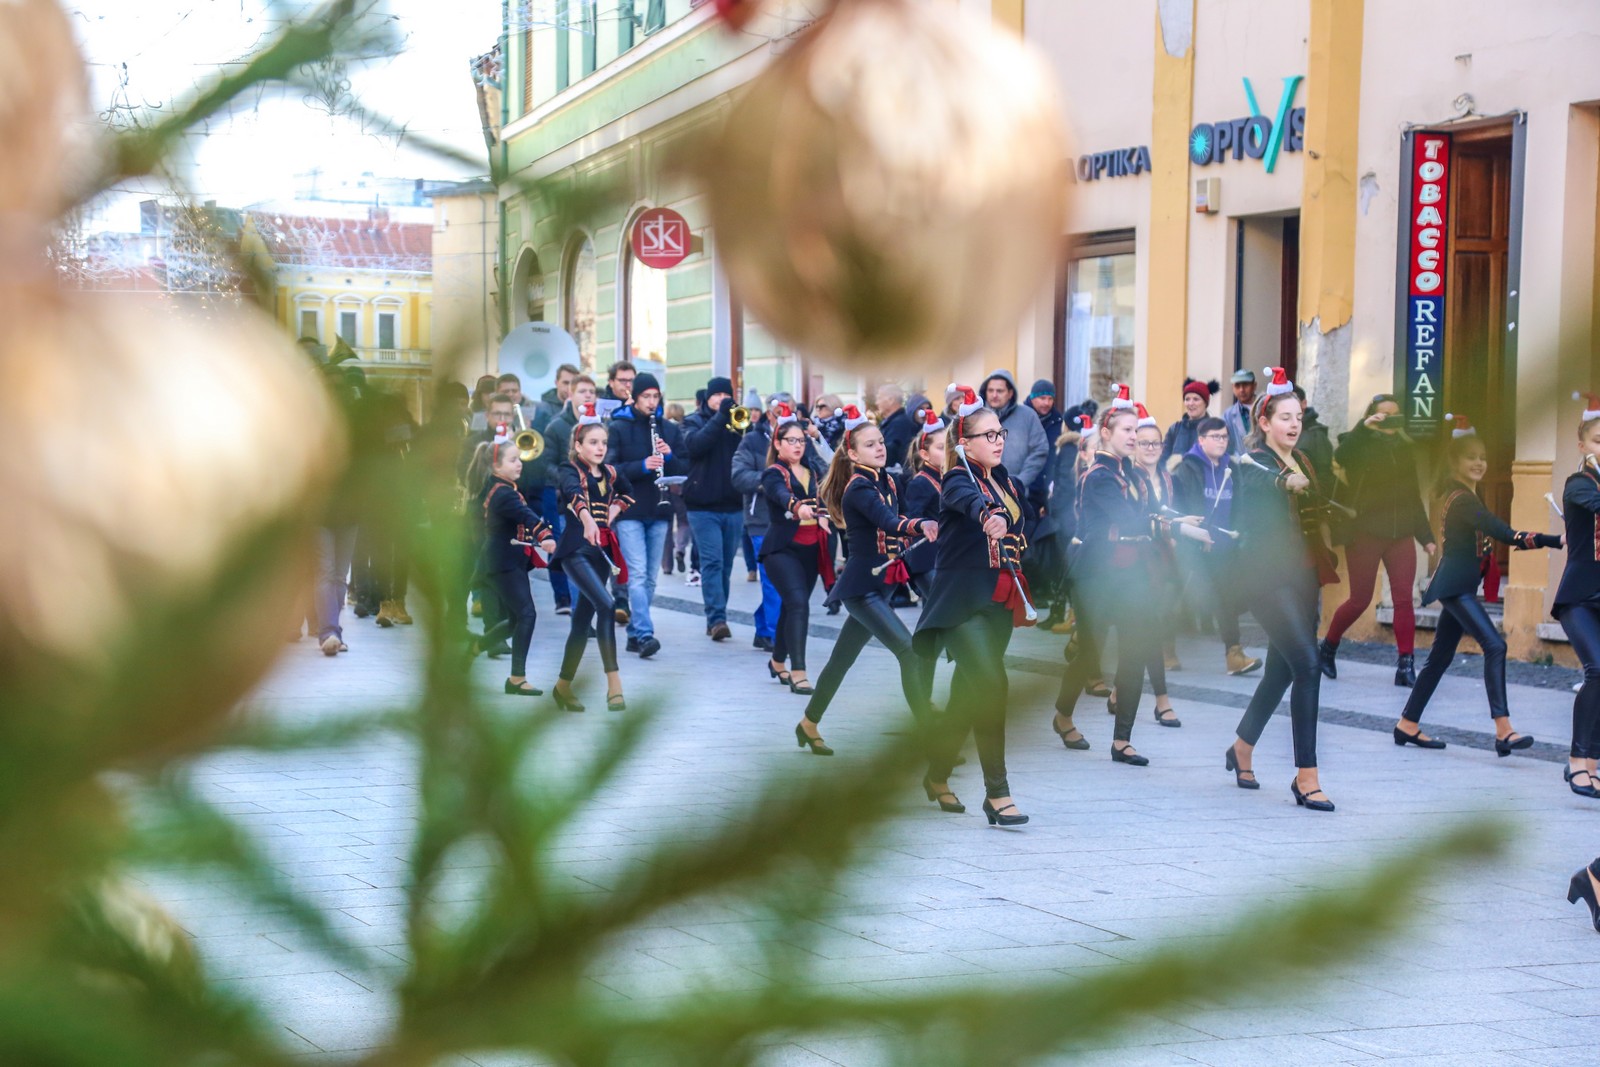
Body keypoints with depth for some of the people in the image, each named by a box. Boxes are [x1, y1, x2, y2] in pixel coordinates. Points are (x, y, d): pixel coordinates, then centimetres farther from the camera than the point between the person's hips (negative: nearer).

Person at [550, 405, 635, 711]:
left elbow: (628, 493, 32)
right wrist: (587, 519, -51)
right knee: (606, 606, -24)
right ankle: (613, 683, -25)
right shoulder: (571, 470, -8)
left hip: (602, 551, 6)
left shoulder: (610, 473, 10)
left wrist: (612, 513, 12)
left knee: (583, 619, 11)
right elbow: (573, 493, -31)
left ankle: (563, 686, 23)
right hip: (576, 548, -6)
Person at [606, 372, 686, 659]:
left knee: (650, 578, 7)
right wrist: (642, 466, -22)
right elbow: (609, 468, -9)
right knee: (637, 574, -14)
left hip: (659, 512, 5)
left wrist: (669, 457, -12)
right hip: (630, 511, -4)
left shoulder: (669, 430, 10)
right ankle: (645, 634, -21)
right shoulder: (619, 428, -1)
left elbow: (685, 468, 9)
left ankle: (634, 633, 16)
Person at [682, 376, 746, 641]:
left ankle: (716, 619, 14)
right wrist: (720, 416, -19)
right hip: (704, 506, -3)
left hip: (733, 505, 4)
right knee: (712, 562, -12)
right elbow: (694, 445, -15)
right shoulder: (694, 421, 6)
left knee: (725, 565, 7)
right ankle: (717, 619, -17)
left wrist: (741, 428, -16)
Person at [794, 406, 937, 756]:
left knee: (842, 659, 19)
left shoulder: (885, 482, 8)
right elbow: (887, 522, -37)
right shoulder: (858, 488, -19)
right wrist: (920, 526, -54)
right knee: (911, 652, -19)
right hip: (861, 588, -9)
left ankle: (809, 725, 34)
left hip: (879, 584, 9)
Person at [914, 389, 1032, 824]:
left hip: (999, 603, 7)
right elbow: (968, 499, -35)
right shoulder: (958, 479, -10)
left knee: (969, 691, 13)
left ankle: (938, 776, 30)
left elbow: (1022, 531, 25)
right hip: (963, 602, -7)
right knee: (992, 686, -19)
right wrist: (988, 516, -55)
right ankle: (997, 793, -19)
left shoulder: (1011, 486, 12)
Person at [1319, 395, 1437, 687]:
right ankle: (1327, 648, 25)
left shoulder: (1406, 448, 10)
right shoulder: (1360, 445, -4)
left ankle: (1406, 665, -5)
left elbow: (1413, 496, 15)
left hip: (1401, 533, 4)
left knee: (1404, 598, -6)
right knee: (1360, 599, 2)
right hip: (1365, 532, -4)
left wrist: (1426, 536, 13)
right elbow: (1340, 456, -29)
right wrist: (1364, 428, -32)